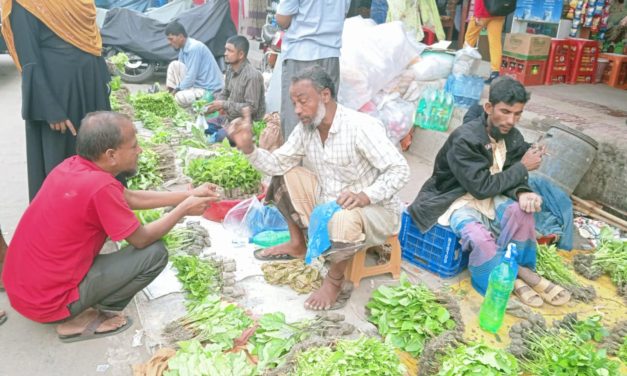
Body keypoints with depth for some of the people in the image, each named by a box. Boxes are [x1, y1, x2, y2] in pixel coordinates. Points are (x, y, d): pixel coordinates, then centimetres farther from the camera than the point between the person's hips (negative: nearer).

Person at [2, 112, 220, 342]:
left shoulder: (73, 165, -2)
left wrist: (188, 194, 8)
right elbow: (142, 239, -13)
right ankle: (80, 320, 0)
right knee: (155, 253, -8)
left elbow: (131, 198, 9)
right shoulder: (100, 186, -26)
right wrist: (183, 209, -1)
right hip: (47, 301, -8)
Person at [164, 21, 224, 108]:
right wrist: (174, 89, 1)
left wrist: (177, 90, -13)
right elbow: (178, 69, 16)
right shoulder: (183, 48, 7)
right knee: (174, 65, 0)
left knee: (181, 98, -30)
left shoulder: (195, 47, -21)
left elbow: (191, 77, -23)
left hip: (208, 89, -9)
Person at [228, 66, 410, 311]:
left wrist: (365, 196, -37)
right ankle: (297, 245, 15)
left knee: (344, 220, -40)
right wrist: (248, 148, -18)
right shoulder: (305, 128, -2)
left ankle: (335, 280, -8)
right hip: (327, 202, 7)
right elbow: (278, 163, -1)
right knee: (286, 175, 2)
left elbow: (400, 170, -24)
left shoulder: (361, 127, -24)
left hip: (374, 209, -7)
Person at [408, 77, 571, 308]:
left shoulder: (513, 137, -3)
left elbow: (510, 178, 0)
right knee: (480, 237, -33)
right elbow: (482, 187, -27)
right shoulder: (465, 140, -26)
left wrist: (522, 193, -25)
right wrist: (523, 167, -20)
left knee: (522, 210, -24)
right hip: (458, 199, -6)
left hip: (487, 195, 6)